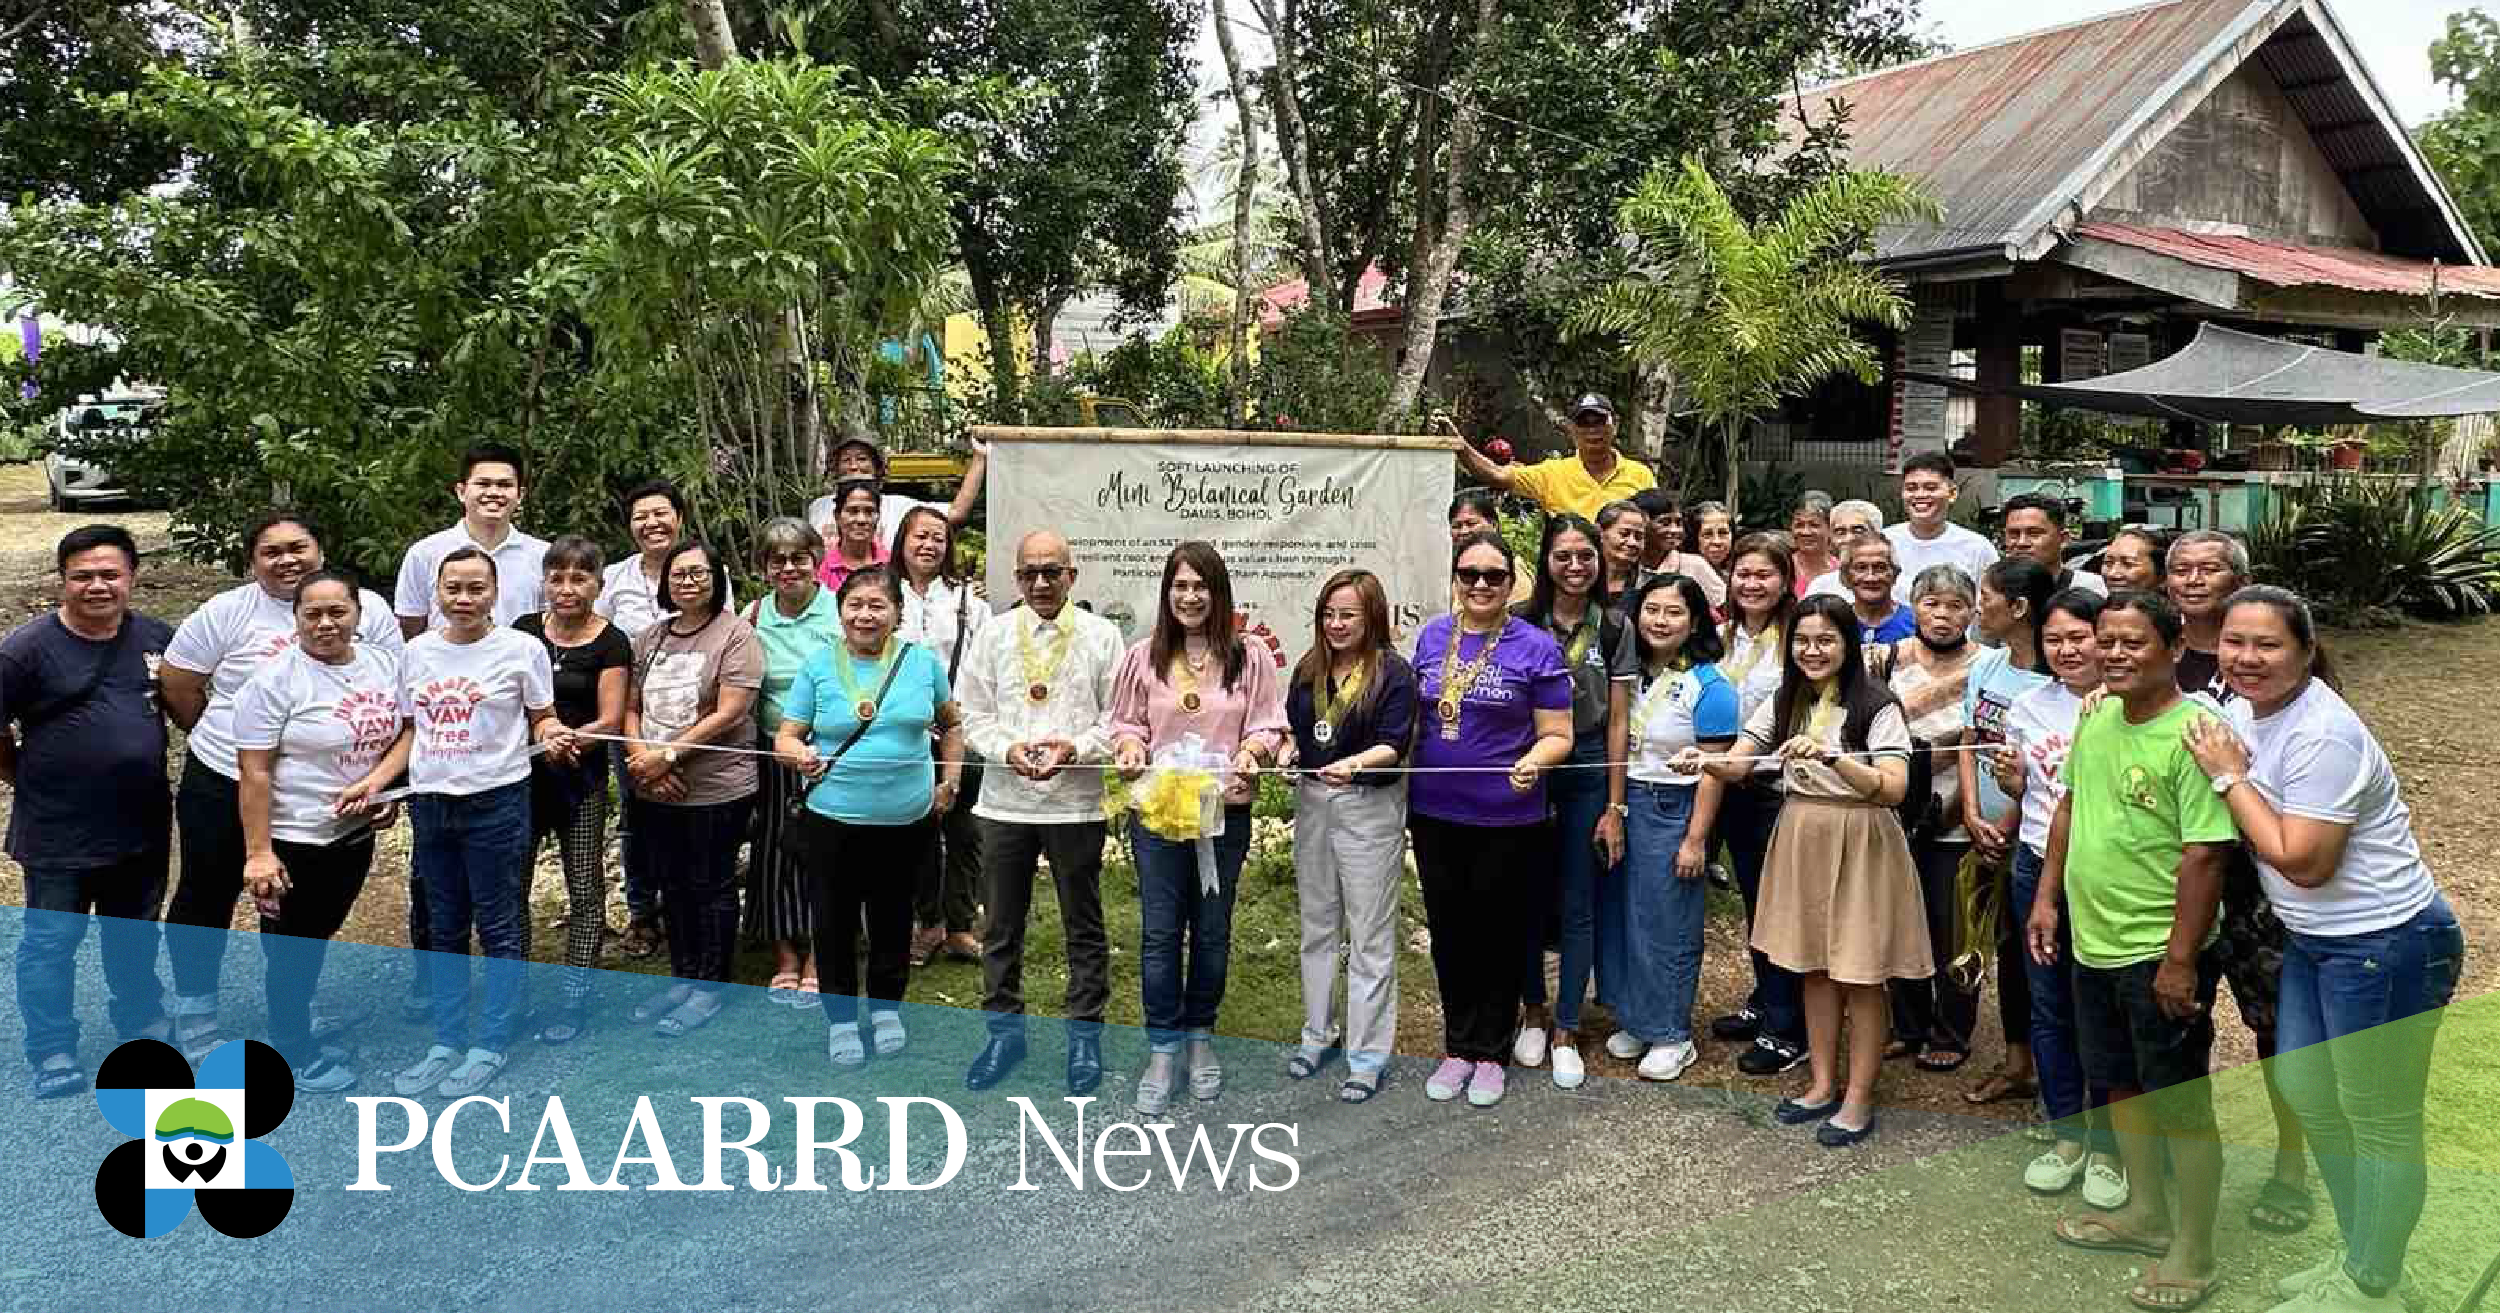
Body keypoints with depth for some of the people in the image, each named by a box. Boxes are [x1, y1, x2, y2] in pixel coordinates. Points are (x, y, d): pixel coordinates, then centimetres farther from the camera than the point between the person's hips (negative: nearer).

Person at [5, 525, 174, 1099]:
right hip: (58, 835, -4)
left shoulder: (158, 637, -1)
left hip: (142, 827, 4)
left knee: (135, 935, 21)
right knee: (51, 942, 7)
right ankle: (51, 1051, 20)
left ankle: (142, 1020, 39)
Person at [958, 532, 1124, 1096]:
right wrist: (1010, 749, -14)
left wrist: (1074, 748, -18)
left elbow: (1117, 719, -2)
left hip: (1077, 802, -2)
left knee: (1084, 928, 8)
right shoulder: (993, 634, 6)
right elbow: (973, 716, 4)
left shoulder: (1102, 636, 0)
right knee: (1000, 928, 11)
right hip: (1006, 801, 2)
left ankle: (1085, 1035, 22)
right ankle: (1005, 1031, 26)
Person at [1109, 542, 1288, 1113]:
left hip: (1225, 810, 0)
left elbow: (1269, 726, 2)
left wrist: (1253, 749, -18)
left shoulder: (1249, 658, 0)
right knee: (1159, 932, 2)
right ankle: (1162, 1048, 15)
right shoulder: (1143, 656, 2)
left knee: (1212, 931, 11)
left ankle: (1200, 1035, 30)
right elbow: (1126, 723, 8)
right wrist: (1130, 747, -13)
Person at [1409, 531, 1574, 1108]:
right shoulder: (1430, 637, 5)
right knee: (1449, 930, 14)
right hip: (1434, 812, 4)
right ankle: (1458, 1046, 29)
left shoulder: (1536, 647, -7)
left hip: (1505, 818, -4)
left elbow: (1557, 736, -6)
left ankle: (1491, 1053, 26)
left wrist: (1535, 761, -27)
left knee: (1497, 933, 10)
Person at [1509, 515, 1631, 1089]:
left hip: (1589, 773, 0)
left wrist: (1615, 807, -1)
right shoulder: (1520, 622, -1)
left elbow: (1617, 720, 1)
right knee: (1529, 897, 10)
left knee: (1577, 907, 5)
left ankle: (1566, 1031, 16)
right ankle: (1533, 1009, 29)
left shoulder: (1614, 627, 1)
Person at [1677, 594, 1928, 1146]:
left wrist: (1830, 756, -37)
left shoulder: (1876, 706, -12)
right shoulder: (1785, 703, 5)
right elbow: (1736, 765, 0)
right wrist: (1702, 760, -22)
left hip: (1859, 845, -5)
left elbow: (1893, 789, -23)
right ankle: (1823, 1083, 26)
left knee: (1860, 972, 2)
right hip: (1801, 840, 5)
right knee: (1813, 966, 13)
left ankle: (1858, 1098, 15)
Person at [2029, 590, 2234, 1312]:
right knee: (2121, 1087, 22)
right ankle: (2146, 1212, 41)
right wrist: (2047, 896, 12)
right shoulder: (2095, 717, 4)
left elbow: (2205, 853, -22)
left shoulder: (2192, 734, -21)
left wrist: (2182, 959, -21)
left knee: (2180, 1107, 6)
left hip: (2161, 954, -8)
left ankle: (2193, 1254, 22)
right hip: (2094, 946, 8)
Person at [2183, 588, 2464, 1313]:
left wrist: (2229, 776, -18)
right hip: (2314, 941, 10)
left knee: (2379, 1124, 5)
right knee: (2308, 1099, 20)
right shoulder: (2244, 711, 3)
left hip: (2385, 945, -10)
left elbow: (2300, 860, -24)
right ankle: (2357, 1254, 39)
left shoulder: (2321, 736, -24)